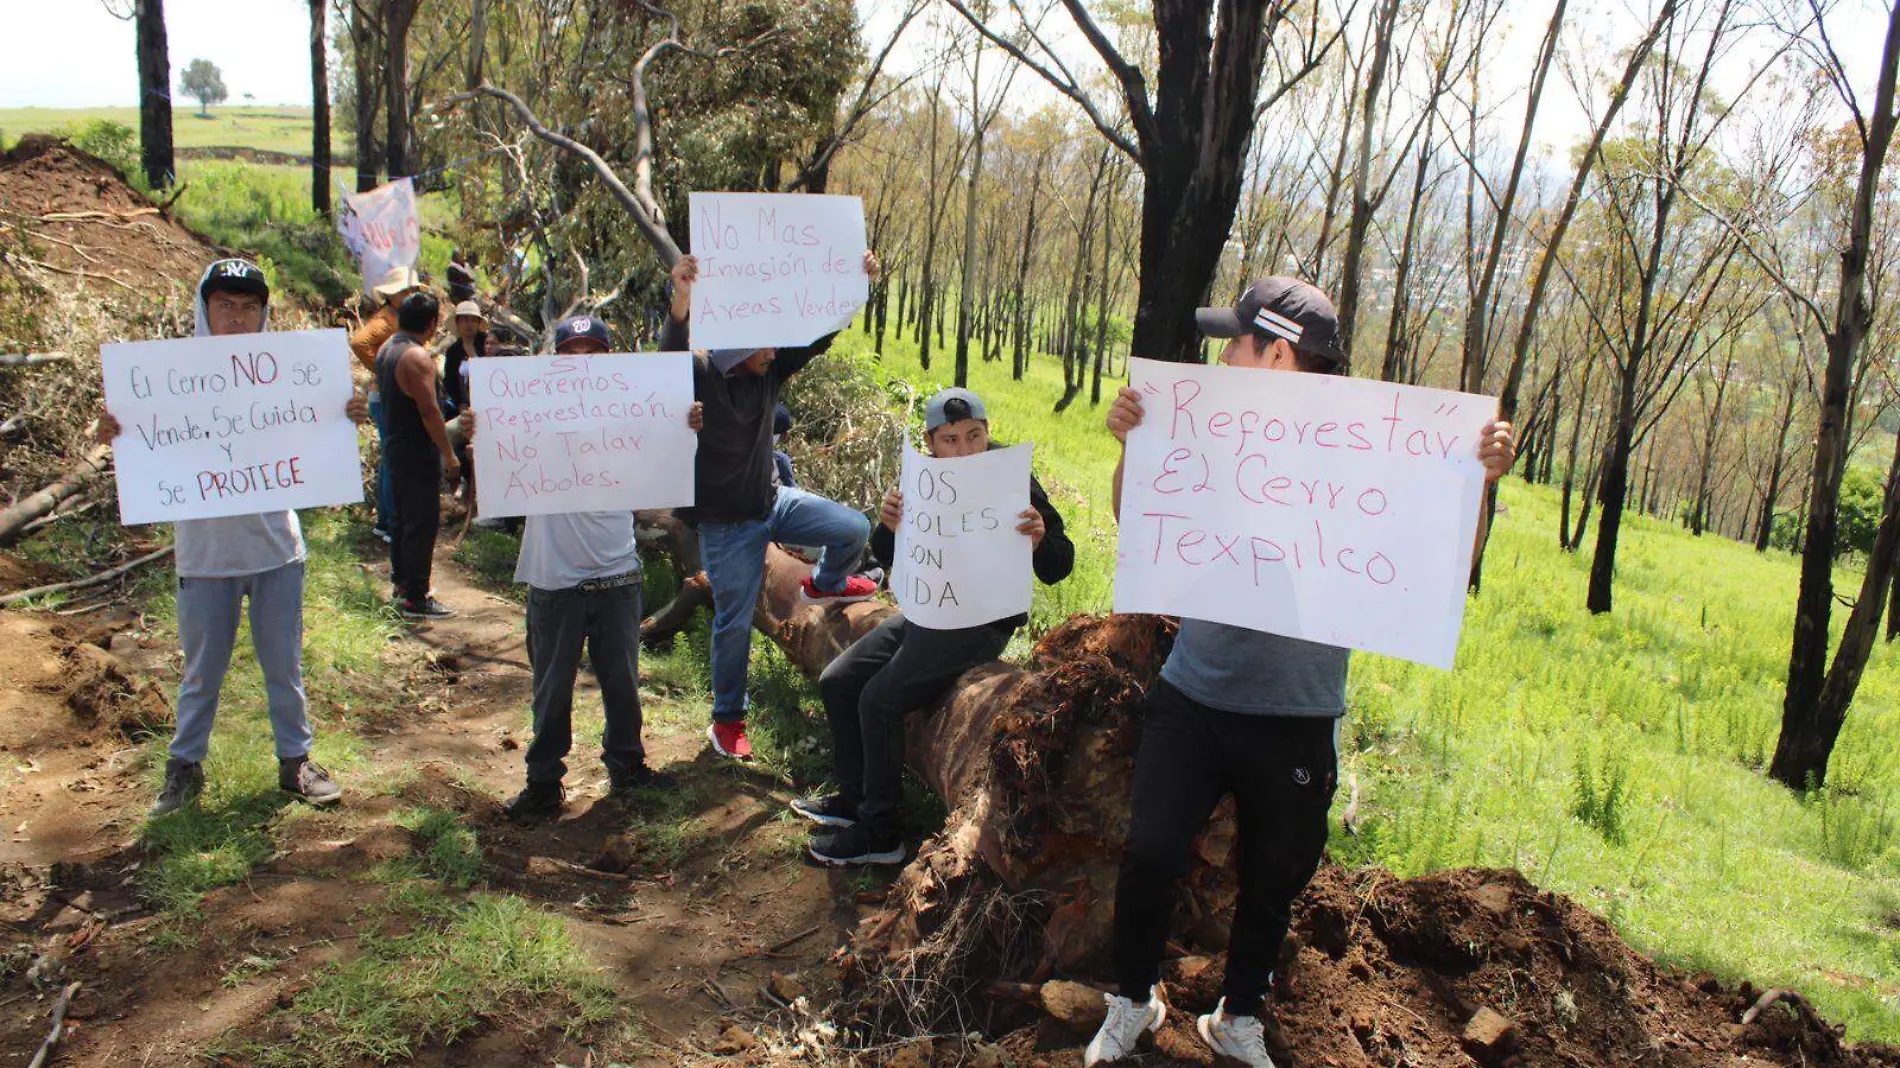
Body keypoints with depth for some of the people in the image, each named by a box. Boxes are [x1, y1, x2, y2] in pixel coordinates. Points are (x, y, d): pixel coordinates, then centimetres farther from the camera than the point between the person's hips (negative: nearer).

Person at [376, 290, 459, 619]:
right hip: (418, 451, -10)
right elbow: (429, 411, -24)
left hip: (394, 444, 10)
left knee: (404, 516, 21)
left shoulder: (387, 349, 10)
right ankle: (415, 599, -2)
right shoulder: (418, 357, -20)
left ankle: (402, 582, 33)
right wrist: (449, 454, -18)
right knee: (423, 522, -5)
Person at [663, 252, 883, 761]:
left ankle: (825, 584, 27)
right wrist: (681, 304, -62)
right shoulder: (699, 376, -20)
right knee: (735, 623, 4)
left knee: (854, 529, -7)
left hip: (774, 501, 5)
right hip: (727, 524, -5)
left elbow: (817, 333, -8)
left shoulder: (769, 370, -5)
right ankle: (727, 720, 25)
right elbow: (670, 357, -42)